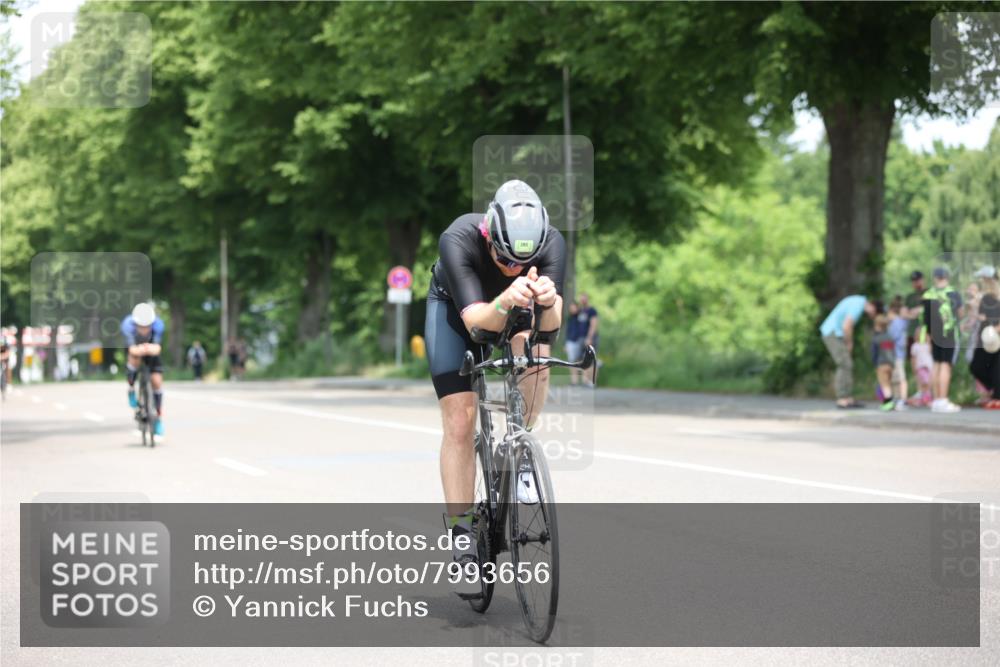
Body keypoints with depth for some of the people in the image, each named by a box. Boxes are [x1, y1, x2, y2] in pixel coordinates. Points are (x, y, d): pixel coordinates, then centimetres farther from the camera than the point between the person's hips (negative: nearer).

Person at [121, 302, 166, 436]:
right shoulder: (128, 325, -37)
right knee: (135, 359, -35)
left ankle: (159, 418, 7)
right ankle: (131, 390, -7)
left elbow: (157, 348, -46)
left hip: (152, 351, 1)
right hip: (136, 348, -1)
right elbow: (132, 349, -48)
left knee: (157, 381, -11)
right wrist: (139, 350, -70)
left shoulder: (158, 324, -35)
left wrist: (151, 349, -69)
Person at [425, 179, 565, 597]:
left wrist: (547, 301, -63)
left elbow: (551, 324, -40)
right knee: (459, 424, -10)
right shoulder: (458, 240, -39)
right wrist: (505, 302, -66)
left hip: (514, 312, 2)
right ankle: (462, 536, -1)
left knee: (534, 352, -32)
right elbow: (476, 320, -45)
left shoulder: (551, 243, -33)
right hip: (454, 308, -2)